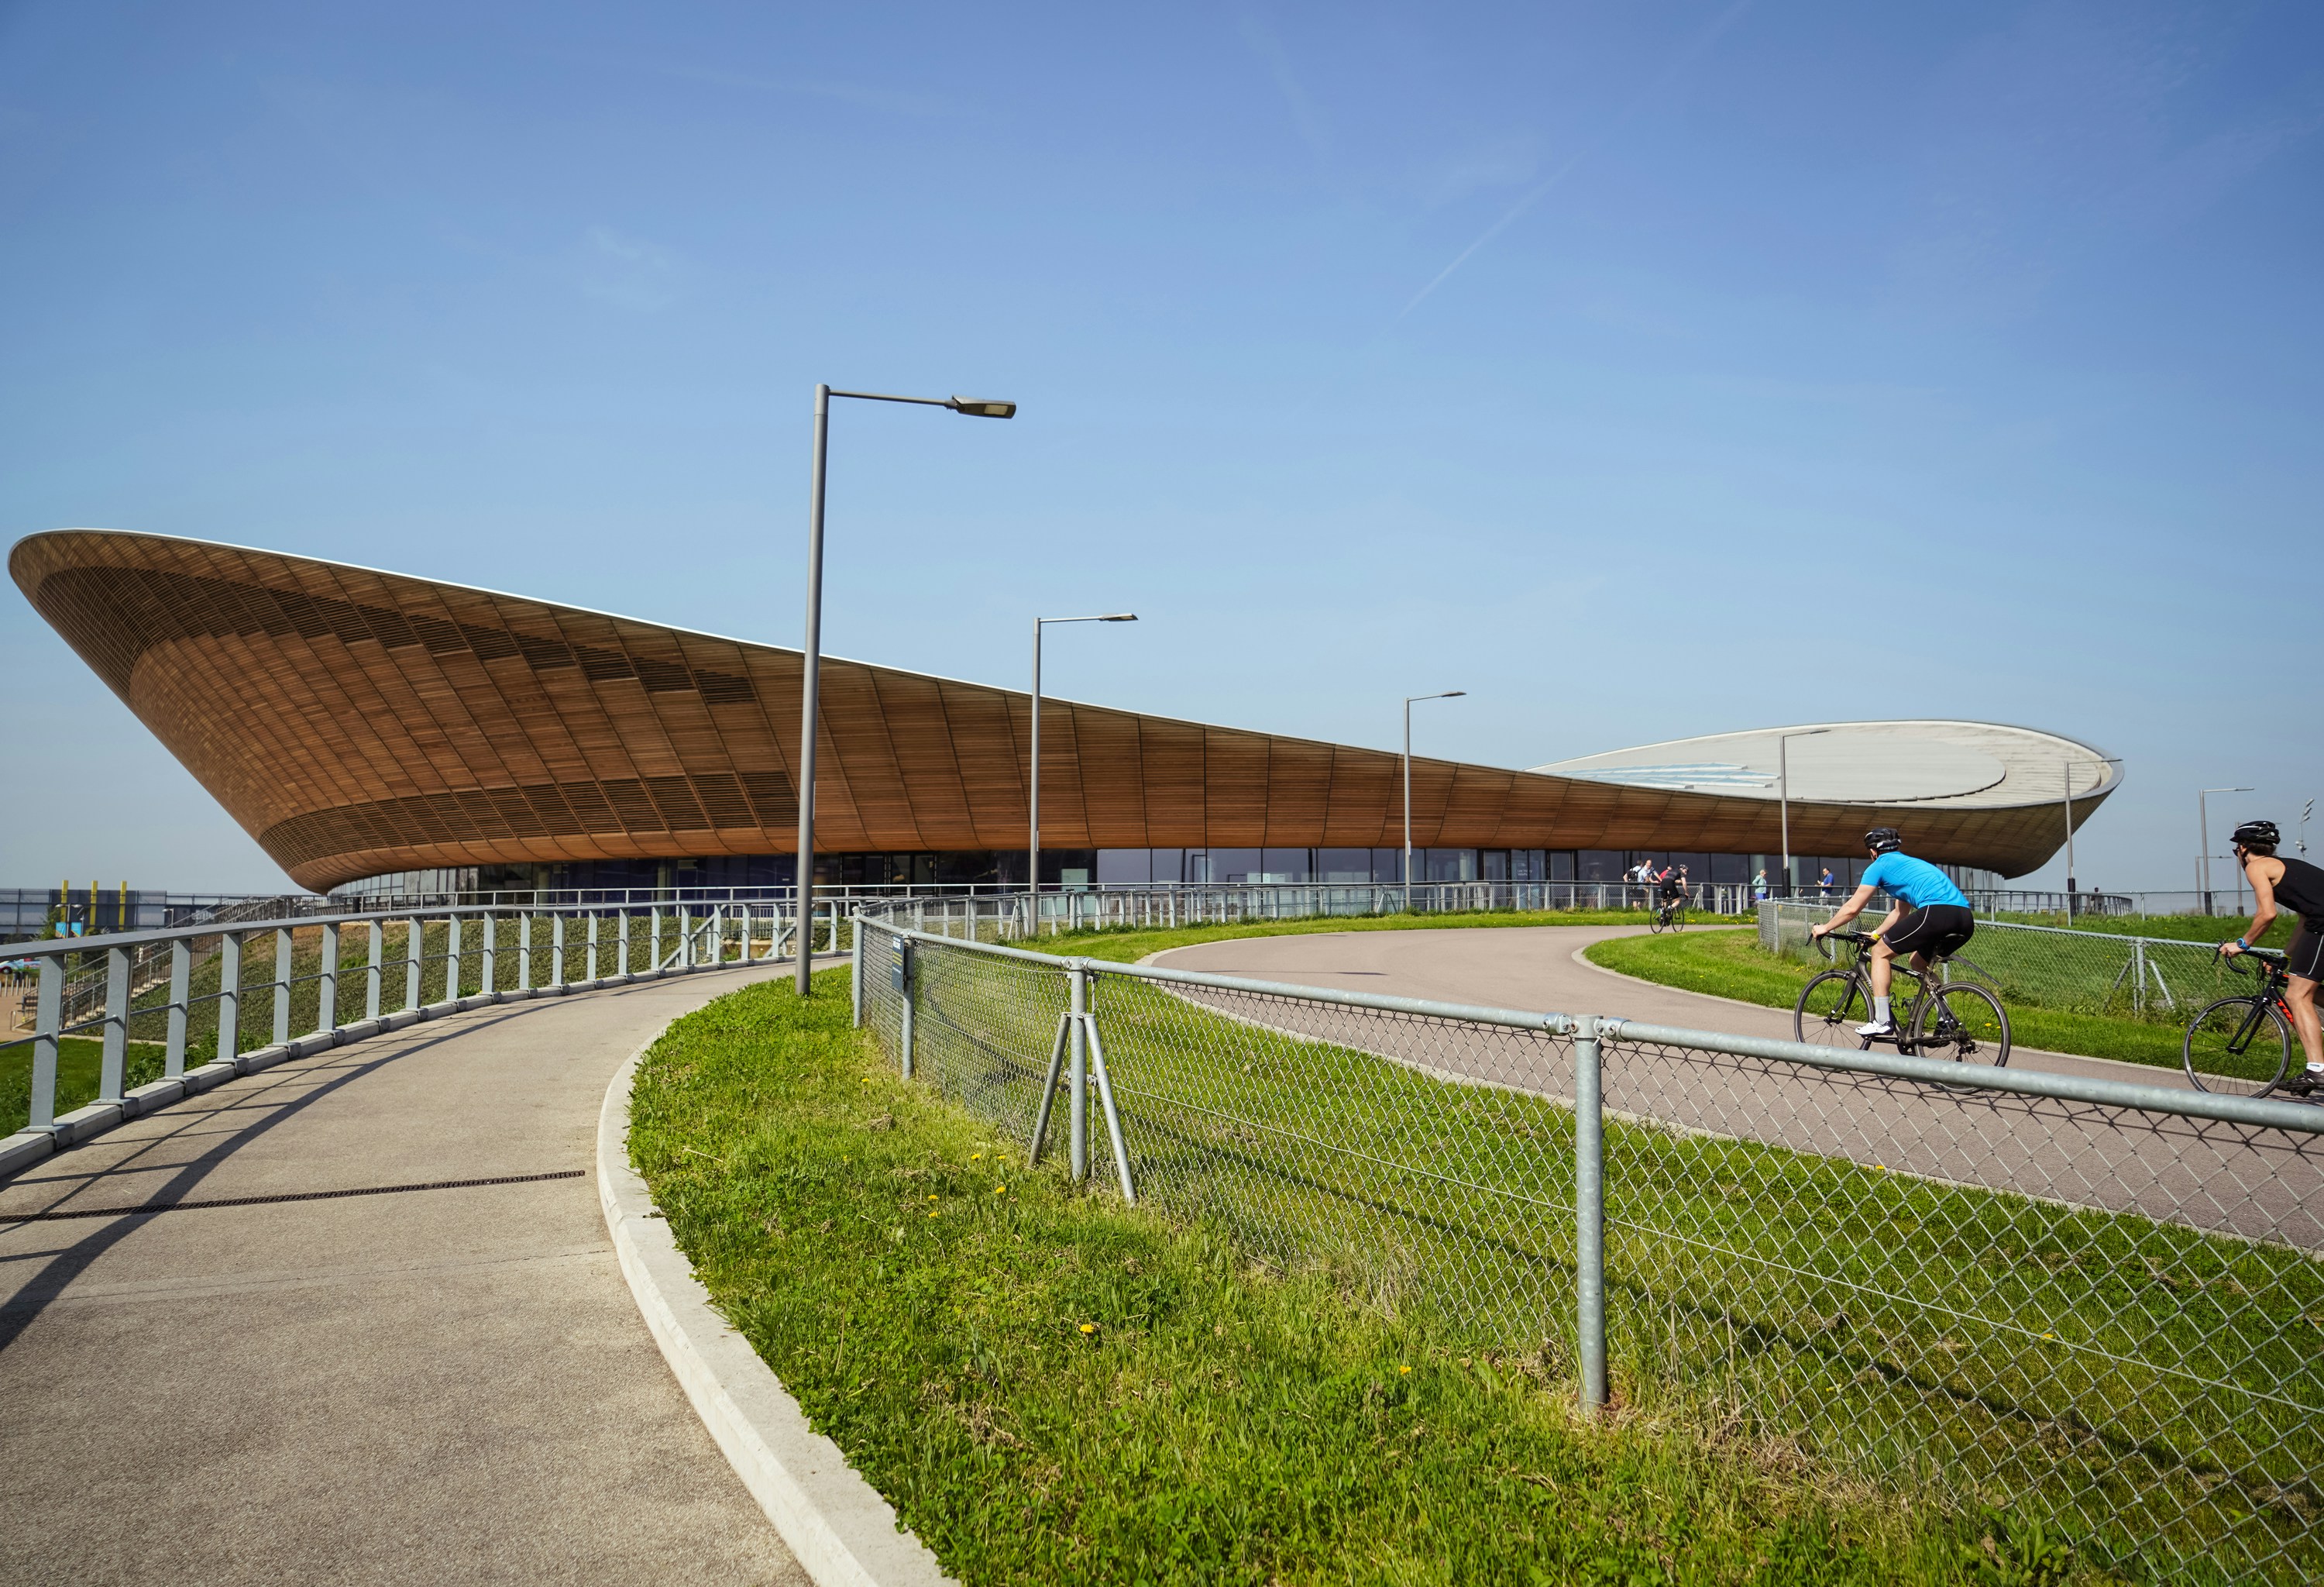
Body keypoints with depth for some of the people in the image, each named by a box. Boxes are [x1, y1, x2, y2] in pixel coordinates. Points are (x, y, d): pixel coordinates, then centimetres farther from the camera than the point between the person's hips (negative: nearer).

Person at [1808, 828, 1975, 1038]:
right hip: (1966, 920, 8)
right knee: (1919, 962, 29)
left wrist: (1825, 928, 24)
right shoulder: (1910, 863, 35)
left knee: (1881, 952, 6)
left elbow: (1852, 908, 11)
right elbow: (1900, 912, 42)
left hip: (1937, 912, -8)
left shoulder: (1880, 865, 11)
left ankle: (1882, 1022, 0)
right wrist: (1875, 934, 49)